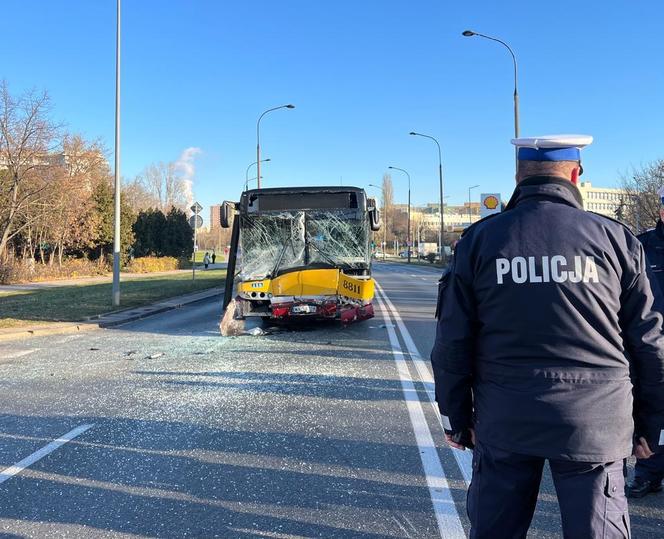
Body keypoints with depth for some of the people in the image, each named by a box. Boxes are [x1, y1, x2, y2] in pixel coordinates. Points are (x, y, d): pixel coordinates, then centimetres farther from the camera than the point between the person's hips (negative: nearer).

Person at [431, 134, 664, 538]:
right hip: (594, 423, 0)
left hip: (504, 419, 1)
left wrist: (457, 418, 11)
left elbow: (453, 342, 0)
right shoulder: (615, 238, -1)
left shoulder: (480, 240, -1)